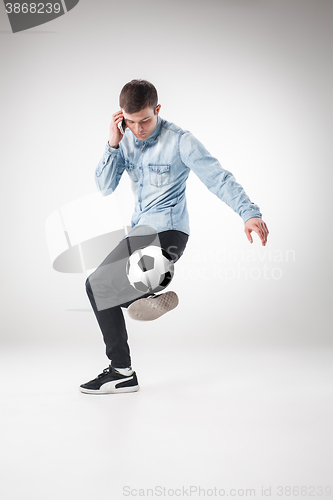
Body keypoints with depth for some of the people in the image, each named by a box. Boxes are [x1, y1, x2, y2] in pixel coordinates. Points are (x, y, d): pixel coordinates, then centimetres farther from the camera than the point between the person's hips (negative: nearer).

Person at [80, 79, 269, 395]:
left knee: (98, 285, -14)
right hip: (141, 229, 8)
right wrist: (113, 143, -14)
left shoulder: (180, 141, -14)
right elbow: (104, 187, 0)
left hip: (166, 232, -8)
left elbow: (219, 179, -18)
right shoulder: (125, 138, 4)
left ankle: (122, 372, 0)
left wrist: (249, 213, -33)